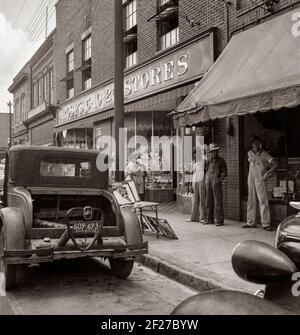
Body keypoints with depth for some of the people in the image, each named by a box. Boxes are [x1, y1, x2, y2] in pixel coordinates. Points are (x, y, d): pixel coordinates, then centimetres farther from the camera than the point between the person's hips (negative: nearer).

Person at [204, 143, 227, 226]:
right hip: (208, 183, 4)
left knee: (218, 202, -6)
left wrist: (220, 178, -12)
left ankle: (219, 220, -3)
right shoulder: (208, 161, 15)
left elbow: (224, 172, 3)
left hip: (216, 183, -4)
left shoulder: (221, 161, 5)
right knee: (208, 202, 7)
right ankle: (209, 219, 14)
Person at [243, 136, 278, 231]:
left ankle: (266, 224, -5)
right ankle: (251, 222, 16)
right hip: (251, 179, 5)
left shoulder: (264, 154, -7)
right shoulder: (249, 153, 8)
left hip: (261, 180, -5)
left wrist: (267, 173, -21)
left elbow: (275, 164, -11)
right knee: (251, 201, 8)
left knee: (263, 201, -7)